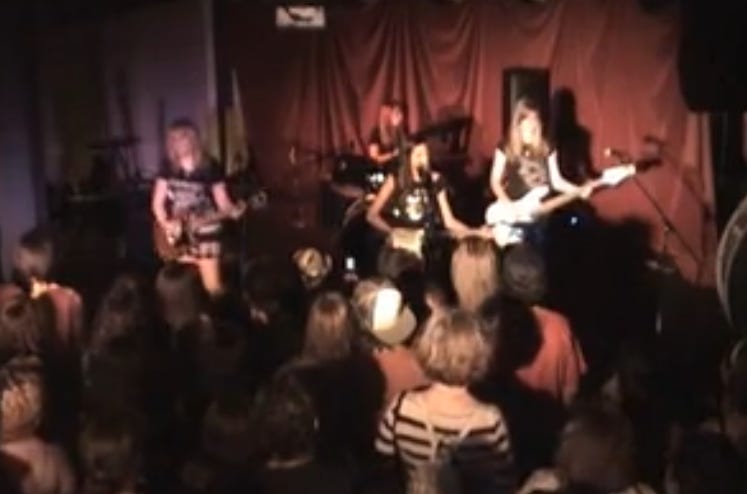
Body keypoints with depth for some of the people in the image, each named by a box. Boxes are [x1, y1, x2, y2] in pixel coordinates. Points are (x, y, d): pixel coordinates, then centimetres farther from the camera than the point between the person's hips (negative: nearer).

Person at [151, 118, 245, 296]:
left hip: (205, 234, -3)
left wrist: (233, 210, -27)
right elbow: (157, 203, 4)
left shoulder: (210, 167, -7)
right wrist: (166, 224, -13)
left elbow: (222, 202, -5)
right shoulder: (169, 168, 2)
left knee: (212, 287, -4)